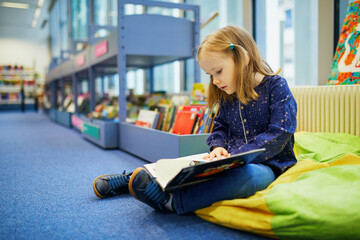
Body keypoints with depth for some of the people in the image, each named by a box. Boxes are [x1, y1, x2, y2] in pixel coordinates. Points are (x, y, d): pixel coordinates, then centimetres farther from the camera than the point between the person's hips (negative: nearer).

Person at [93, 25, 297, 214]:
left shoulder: (276, 86, -9)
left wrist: (236, 156, -24)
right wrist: (219, 147, -3)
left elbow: (278, 135, -16)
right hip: (231, 161, 6)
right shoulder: (227, 94, 10)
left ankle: (171, 201, -46)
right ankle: (130, 180, 2)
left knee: (248, 174, -40)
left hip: (268, 164, -6)